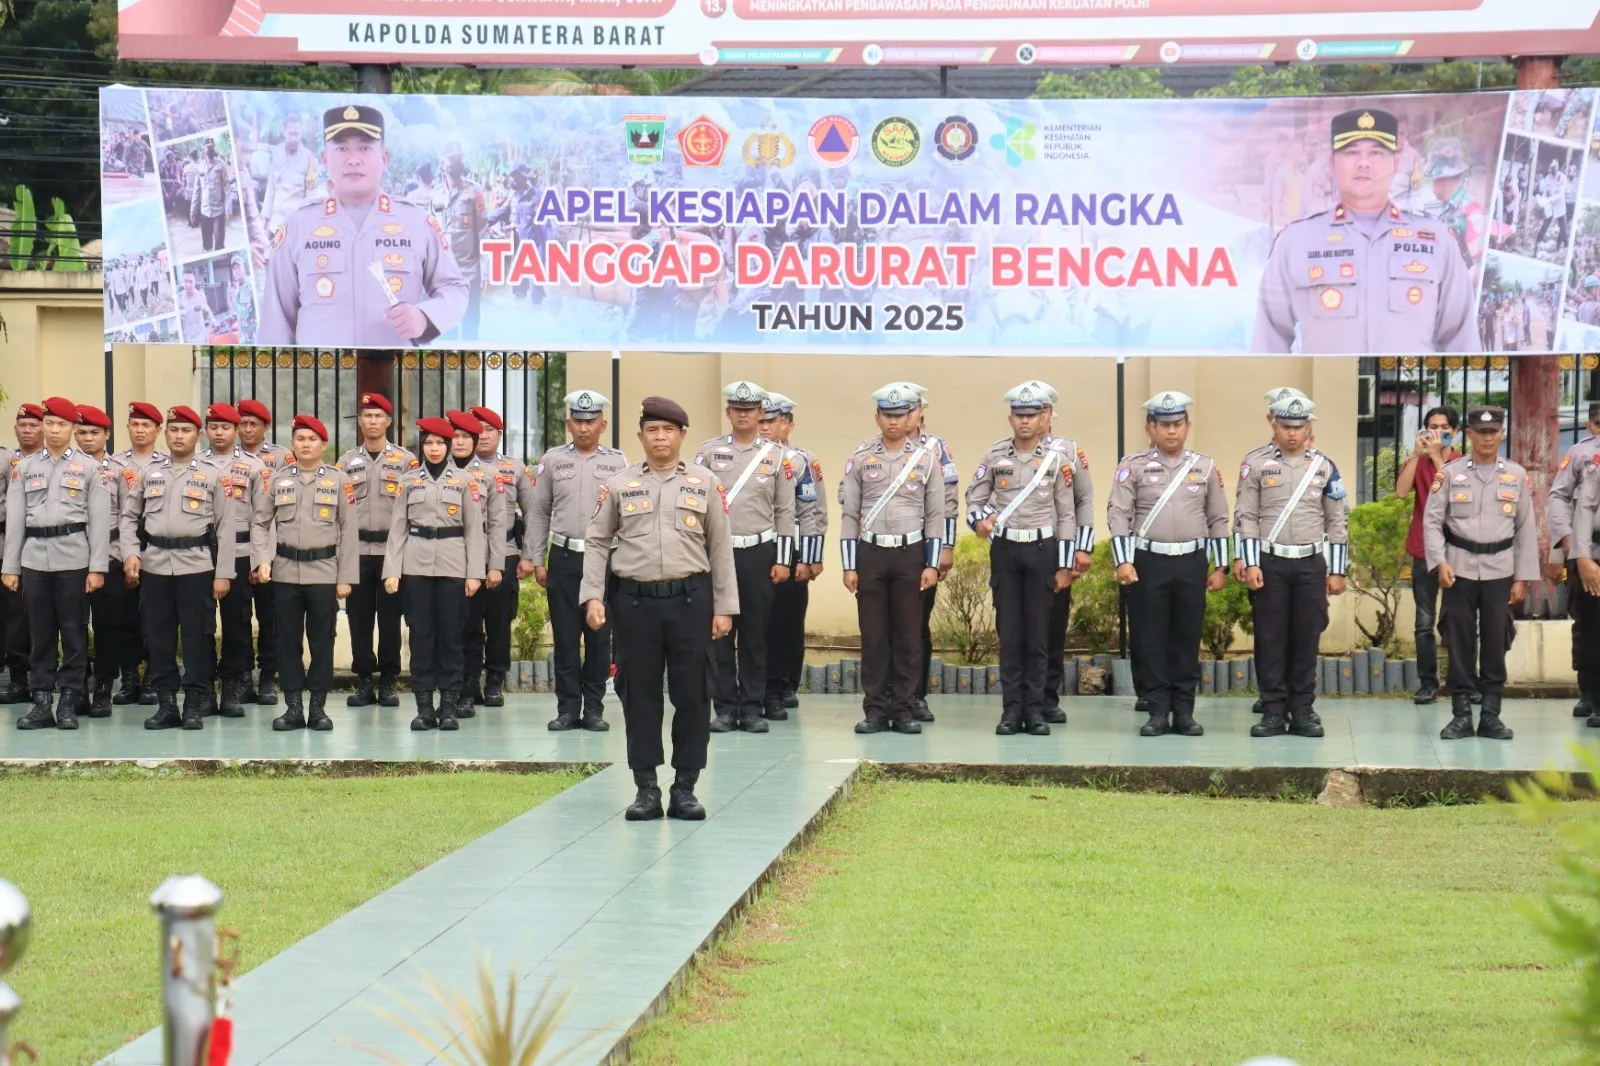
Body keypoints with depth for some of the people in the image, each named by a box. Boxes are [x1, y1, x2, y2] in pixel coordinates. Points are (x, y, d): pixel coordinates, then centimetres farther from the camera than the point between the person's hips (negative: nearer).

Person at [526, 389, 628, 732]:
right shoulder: (552, 460, 7)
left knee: (599, 636, 3)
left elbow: (629, 513, 6)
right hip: (563, 558, 0)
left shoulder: (617, 462, 6)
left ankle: (594, 709, 10)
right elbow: (539, 513, 10)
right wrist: (537, 561, 5)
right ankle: (568, 709, 8)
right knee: (565, 636, 2)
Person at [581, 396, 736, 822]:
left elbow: (720, 547, 6)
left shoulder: (705, 483, 5)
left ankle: (685, 788, 11)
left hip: (690, 599, 0)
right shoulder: (620, 484, 5)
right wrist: (592, 596, -2)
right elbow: (597, 542, 8)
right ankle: (646, 788, 12)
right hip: (635, 600, 0)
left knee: (692, 694, 2)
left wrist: (724, 607, 2)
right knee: (640, 694, 4)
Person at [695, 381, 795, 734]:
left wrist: (783, 561, 1)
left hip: (759, 553, 0)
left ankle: (753, 708, 8)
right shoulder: (709, 451, 5)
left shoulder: (777, 455, 5)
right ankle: (724, 708, 7)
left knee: (755, 634, 3)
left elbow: (785, 511, 6)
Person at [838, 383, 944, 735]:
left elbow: (935, 514, 4)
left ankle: (905, 710, 8)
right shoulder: (861, 457, 3)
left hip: (911, 554, 0)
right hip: (870, 554, 0)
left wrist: (932, 565, -2)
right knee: (873, 636, 2)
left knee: (908, 637, 2)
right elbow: (849, 513, 4)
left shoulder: (927, 457, 3)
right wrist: (849, 566, -1)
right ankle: (876, 710, 7)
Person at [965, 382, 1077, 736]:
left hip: (1042, 550, -1)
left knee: (1038, 633, 2)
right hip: (1004, 550, 1)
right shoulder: (994, 455, 3)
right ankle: (1012, 710, 4)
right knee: (1009, 631, 2)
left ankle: (1035, 710, 6)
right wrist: (979, 519, -11)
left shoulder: (1058, 459, -1)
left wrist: (1065, 566, -2)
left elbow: (1067, 515, 1)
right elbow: (975, 495, 13)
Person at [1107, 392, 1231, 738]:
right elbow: (1118, 515, -2)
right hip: (1148, 563, -2)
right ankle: (1157, 712, 5)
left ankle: (1184, 712, 10)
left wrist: (1220, 567, 7)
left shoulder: (1205, 467, 8)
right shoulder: (1133, 466, 2)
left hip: (1192, 563, 2)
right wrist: (1123, 562, -11)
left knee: (1187, 640, 4)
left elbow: (1218, 520, 12)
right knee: (1148, 640, -1)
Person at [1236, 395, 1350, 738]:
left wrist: (1337, 571, 4)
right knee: (1270, 638, 0)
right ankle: (1274, 711, 5)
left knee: (1307, 638, 3)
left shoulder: (1324, 467, 6)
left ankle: (1302, 710, 10)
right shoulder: (1256, 465, 2)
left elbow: (1338, 522, 8)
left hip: (1311, 564, 1)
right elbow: (1246, 517, 0)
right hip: (1269, 564, -1)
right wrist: (1250, 564, -8)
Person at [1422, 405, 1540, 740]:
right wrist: (1439, 561, -14)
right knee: (1460, 643, 1)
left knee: (1496, 643, 3)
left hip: (1499, 570, 1)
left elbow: (1526, 529, 7)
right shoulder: (1449, 473, 1)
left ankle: (1491, 715, 10)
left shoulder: (1516, 475, 6)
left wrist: (1522, 577, 3)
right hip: (1459, 569, -1)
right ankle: (1461, 715, 7)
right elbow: (1432, 521, -1)